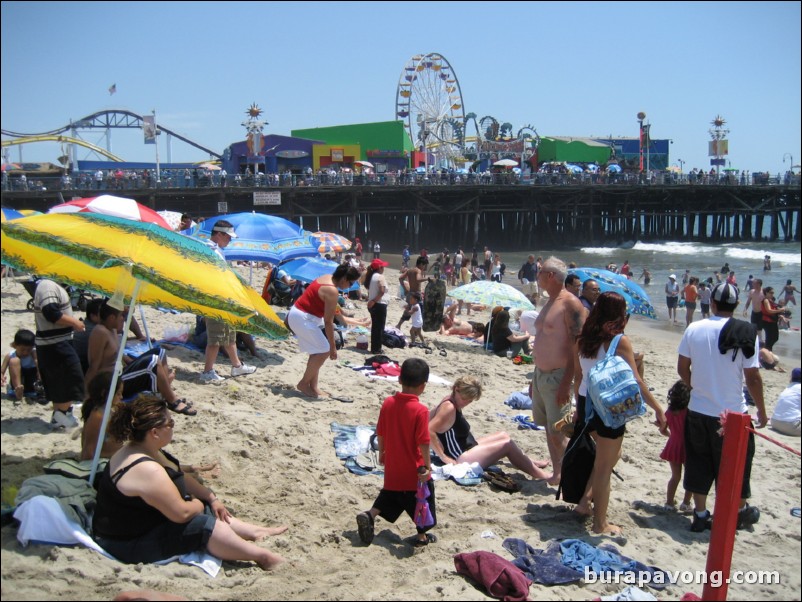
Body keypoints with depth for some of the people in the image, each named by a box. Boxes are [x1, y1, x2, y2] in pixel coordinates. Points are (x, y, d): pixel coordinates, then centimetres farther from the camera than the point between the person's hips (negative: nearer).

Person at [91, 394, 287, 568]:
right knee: (204, 526, -17)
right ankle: (261, 556, -8)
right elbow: (181, 513, -27)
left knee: (211, 510, 13)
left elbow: (181, 477, 14)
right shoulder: (146, 469, -32)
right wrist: (198, 504, -5)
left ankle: (254, 531, 22)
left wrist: (211, 498, 8)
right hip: (129, 545, -11)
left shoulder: (144, 450, 1)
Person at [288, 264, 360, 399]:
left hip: (297, 313, 10)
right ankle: (303, 383, 2)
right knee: (324, 351, -7)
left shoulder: (327, 278, 5)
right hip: (302, 318, -10)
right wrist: (333, 347, -16)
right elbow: (328, 322, -21)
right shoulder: (332, 291, -22)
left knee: (318, 351, 12)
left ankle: (313, 386, 14)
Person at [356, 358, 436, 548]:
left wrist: (382, 452, 17)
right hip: (414, 470, -5)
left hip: (392, 468, 5)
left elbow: (380, 434, 2)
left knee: (389, 495, 26)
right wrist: (427, 466, -12)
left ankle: (369, 515, 8)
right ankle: (422, 537, 25)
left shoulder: (388, 403, -7)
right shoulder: (420, 410, -22)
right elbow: (423, 443, -22)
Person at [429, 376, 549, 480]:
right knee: (507, 444, -5)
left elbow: (429, 417, 15)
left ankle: (530, 463, 35)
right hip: (460, 460, -11)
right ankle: (538, 474, 7)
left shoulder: (450, 400, 4)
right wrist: (444, 457, -28)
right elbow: (429, 431, -32)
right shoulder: (449, 408, -24)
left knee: (503, 436, 20)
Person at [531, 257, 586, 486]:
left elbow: (577, 346, -20)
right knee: (548, 430, 13)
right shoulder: (549, 303, 13)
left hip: (557, 377, -9)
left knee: (557, 434, -8)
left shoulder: (570, 303, -15)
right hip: (541, 374, 9)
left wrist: (566, 383, -24)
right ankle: (557, 474, 22)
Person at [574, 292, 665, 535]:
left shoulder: (583, 339, 4)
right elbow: (636, 382, -16)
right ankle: (600, 523, 17)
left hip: (586, 403, 7)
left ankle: (585, 500, 24)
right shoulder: (620, 341, -15)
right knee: (605, 466, 6)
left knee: (611, 455, 27)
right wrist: (658, 409, -9)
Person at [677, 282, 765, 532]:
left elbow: (682, 368, 0)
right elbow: (752, 378, -12)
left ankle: (700, 515, 21)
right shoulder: (746, 334, -14)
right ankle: (740, 512, 34)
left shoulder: (694, 329, -7)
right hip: (732, 413, -2)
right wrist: (762, 411, 3)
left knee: (699, 463, 14)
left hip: (698, 411, 2)